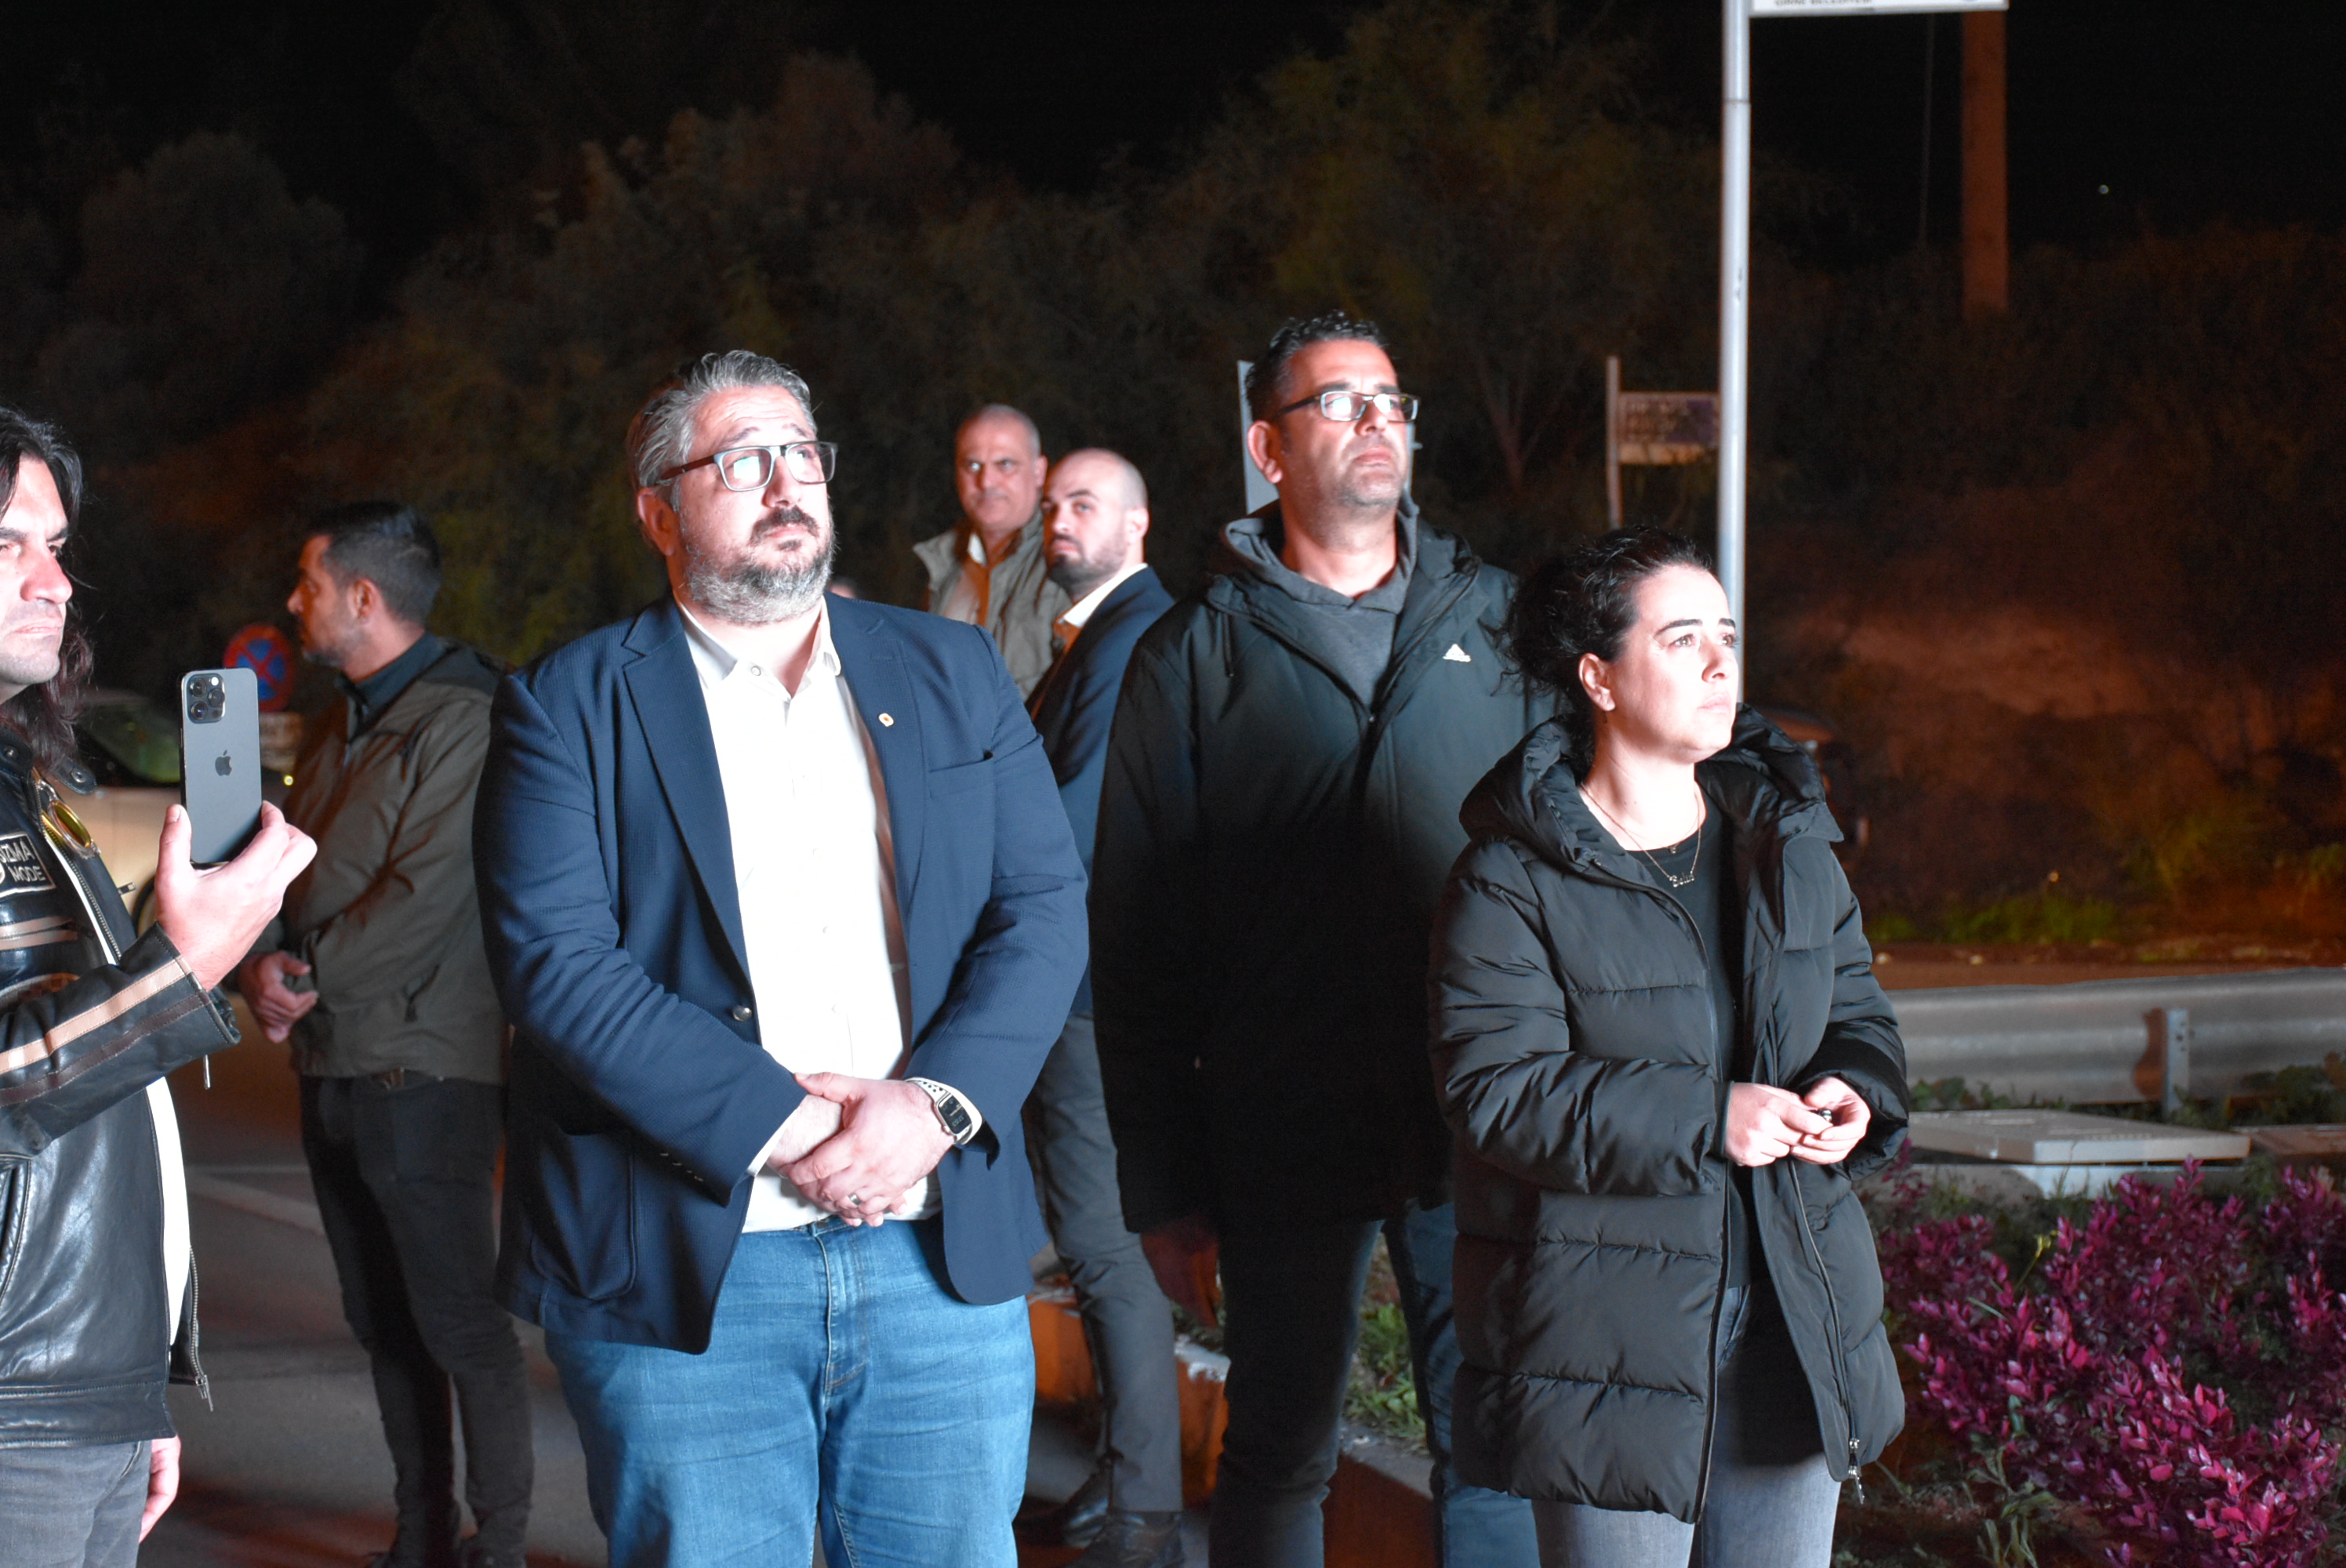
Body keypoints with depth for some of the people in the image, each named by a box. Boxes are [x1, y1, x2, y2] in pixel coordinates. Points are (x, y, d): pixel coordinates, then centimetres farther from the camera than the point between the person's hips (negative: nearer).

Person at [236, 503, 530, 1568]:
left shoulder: (461, 724, -13)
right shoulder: (343, 728, 17)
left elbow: (428, 896, -20)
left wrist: (309, 978, -12)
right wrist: (264, 964, -4)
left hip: (425, 1071, -9)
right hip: (335, 1068, 9)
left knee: (458, 1321, -6)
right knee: (382, 1321, 12)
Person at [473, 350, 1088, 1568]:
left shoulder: (951, 674, 13)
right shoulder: (569, 706, 2)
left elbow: (1043, 909, 6)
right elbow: (554, 961, -9)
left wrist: (936, 1106, -11)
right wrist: (783, 1126, -16)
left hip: (943, 1260, 3)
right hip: (682, 1276, -3)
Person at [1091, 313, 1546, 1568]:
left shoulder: (1492, 618, 8)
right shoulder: (1196, 655, 2)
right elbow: (1135, 935, 2)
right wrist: (1161, 1182, -2)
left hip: (1480, 1132, 1)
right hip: (1284, 1133, -1)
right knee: (1278, 1455, 9)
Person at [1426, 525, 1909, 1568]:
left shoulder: (1788, 838, 9)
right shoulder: (1514, 881, -11)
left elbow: (1857, 1009, 17)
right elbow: (1498, 1090, -17)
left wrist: (1855, 1089, -7)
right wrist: (1705, 1120, -23)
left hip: (1794, 1317, 6)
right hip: (1609, 1319, -5)